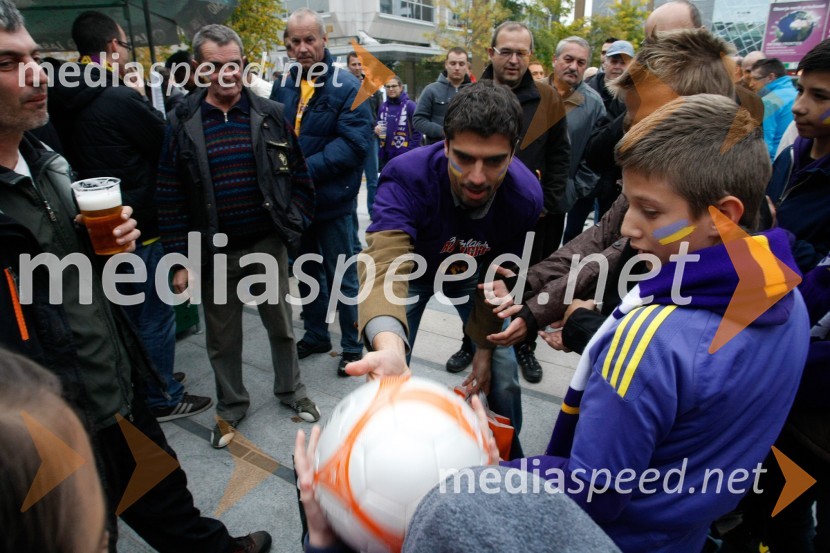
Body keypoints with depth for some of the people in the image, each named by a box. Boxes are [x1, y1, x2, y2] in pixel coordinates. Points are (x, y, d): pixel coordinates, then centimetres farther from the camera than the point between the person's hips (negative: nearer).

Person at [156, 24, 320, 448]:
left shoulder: (269, 115, -1)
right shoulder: (183, 122, -3)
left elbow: (299, 176, 5)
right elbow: (170, 198, -2)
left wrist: (293, 225, -2)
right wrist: (181, 257, -5)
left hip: (267, 244, 0)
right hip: (213, 252, 0)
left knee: (281, 324, 15)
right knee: (222, 337, 14)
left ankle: (290, 390, 37)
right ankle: (231, 405, 35)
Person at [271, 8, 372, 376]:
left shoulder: (346, 87, -11)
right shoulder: (283, 86, 5)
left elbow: (354, 142, -19)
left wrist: (307, 169, -23)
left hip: (332, 200, -5)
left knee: (341, 277, 6)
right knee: (307, 272, 19)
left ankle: (352, 346, 23)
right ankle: (315, 334, 38)